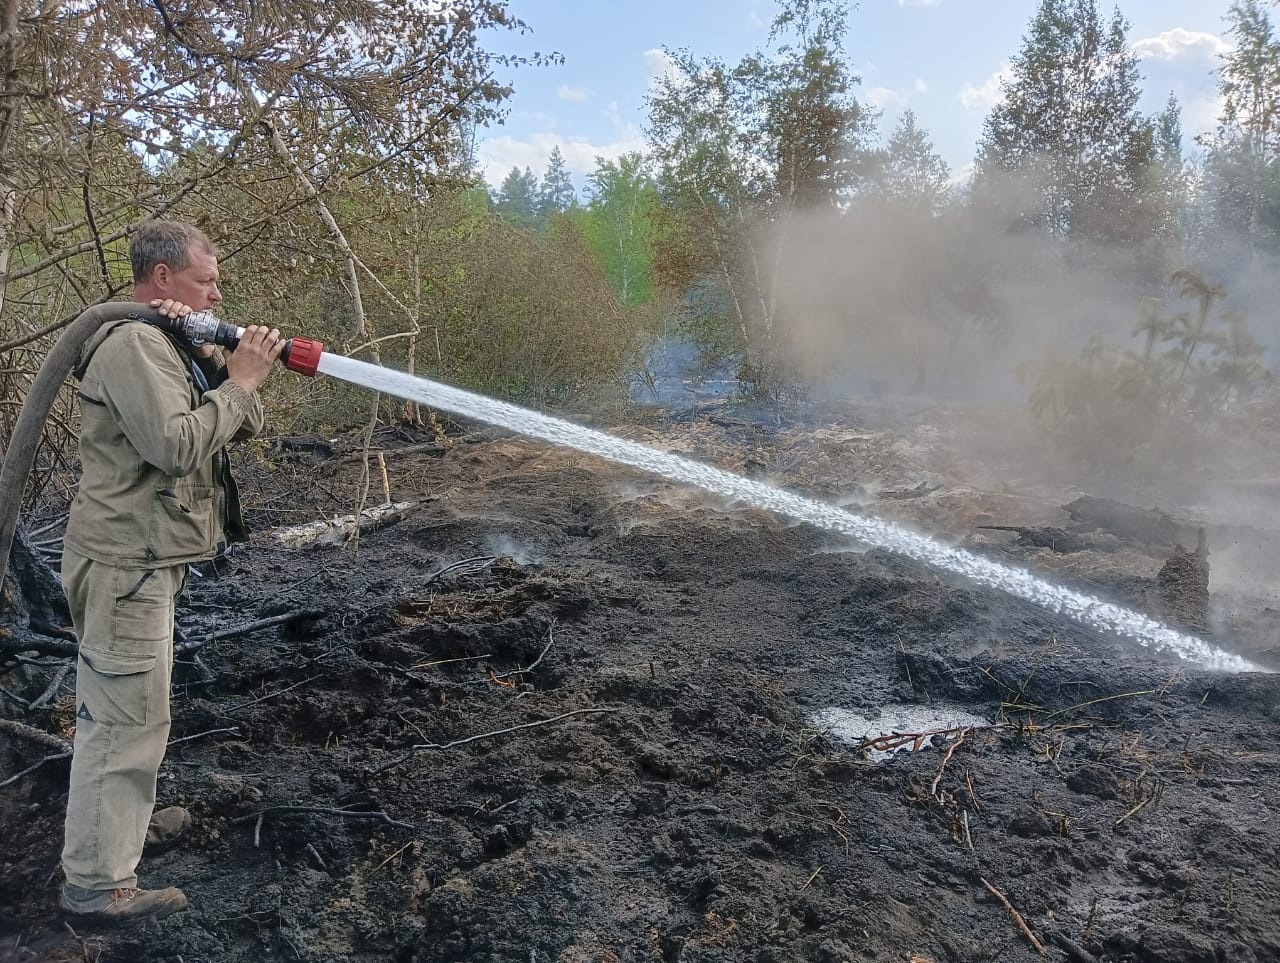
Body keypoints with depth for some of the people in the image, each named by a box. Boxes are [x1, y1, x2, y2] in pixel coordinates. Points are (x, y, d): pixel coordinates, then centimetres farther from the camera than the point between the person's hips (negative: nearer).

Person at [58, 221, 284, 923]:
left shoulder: (171, 345, 14)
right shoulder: (133, 345, -17)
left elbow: (246, 426, 10)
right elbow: (175, 446, -28)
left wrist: (217, 366, -6)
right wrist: (238, 381, -18)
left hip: (147, 561, 10)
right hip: (125, 562, -10)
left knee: (130, 709, 22)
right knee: (125, 718, -5)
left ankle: (127, 817, 39)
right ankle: (96, 884, 3)